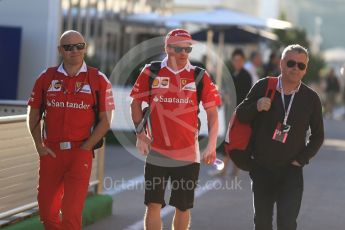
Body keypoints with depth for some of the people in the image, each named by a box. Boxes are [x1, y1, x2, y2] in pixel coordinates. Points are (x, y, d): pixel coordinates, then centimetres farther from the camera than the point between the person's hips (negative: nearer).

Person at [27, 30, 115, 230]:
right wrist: (40, 146, 2)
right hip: (50, 152, 3)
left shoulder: (98, 80, 0)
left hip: (80, 153, -3)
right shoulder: (47, 78, 7)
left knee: (72, 213, -10)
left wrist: (84, 148, -9)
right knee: (47, 212, 8)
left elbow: (105, 121, -1)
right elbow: (34, 115, 13)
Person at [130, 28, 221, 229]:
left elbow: (212, 113, 3)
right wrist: (140, 133, 4)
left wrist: (211, 145, -8)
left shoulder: (200, 77, 0)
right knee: (154, 204, -3)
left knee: (183, 207, 9)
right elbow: (136, 102, 13)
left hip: (188, 154, 0)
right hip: (156, 153, 0)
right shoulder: (151, 72, 1)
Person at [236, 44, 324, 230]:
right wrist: (256, 107, -18)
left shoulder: (311, 98, -2)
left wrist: (302, 159, -3)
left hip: (291, 171, -1)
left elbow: (318, 135, 8)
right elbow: (240, 116, 2)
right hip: (261, 169, 2)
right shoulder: (263, 87, -3)